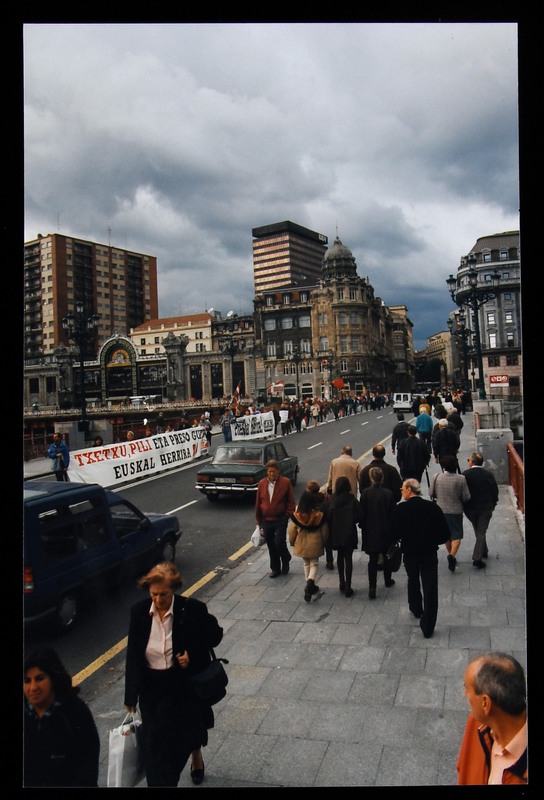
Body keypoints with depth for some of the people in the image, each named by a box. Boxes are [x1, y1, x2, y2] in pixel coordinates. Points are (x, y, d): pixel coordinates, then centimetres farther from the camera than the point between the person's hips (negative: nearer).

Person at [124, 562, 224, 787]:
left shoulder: (192, 609, -19)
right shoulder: (139, 611, -11)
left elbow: (215, 634, -4)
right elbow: (133, 655, -3)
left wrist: (192, 654, -19)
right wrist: (131, 696, 0)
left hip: (185, 684, -1)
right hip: (152, 687, 1)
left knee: (189, 729, 19)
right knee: (155, 742, 8)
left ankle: (196, 756, 52)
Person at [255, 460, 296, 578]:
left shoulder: (285, 482, -5)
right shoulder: (262, 483, 4)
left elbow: (291, 501, -1)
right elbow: (258, 503, 9)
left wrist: (288, 515, -8)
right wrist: (259, 520, 10)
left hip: (280, 519, -3)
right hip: (266, 520, 4)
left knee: (279, 542, -9)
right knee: (271, 546, 10)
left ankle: (286, 561, 21)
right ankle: (275, 569, 24)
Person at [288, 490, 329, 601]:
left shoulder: (296, 515, -13)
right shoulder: (319, 515, -14)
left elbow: (291, 531, -6)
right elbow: (324, 531, -4)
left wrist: (292, 542, 12)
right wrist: (324, 543, 13)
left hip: (301, 545, 2)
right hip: (315, 545, -2)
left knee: (306, 564, 20)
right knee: (314, 564, 12)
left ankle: (310, 587, 28)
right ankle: (310, 581, -13)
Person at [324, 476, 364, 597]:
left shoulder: (331, 499, -9)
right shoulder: (352, 500, -13)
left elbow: (326, 516, -10)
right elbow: (359, 516, -15)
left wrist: (332, 526, 6)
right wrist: (352, 521, 5)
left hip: (335, 533, 2)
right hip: (349, 533, -2)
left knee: (340, 556, 20)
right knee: (348, 558, 5)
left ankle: (342, 583, 27)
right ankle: (347, 587, 4)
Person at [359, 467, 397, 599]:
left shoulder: (365, 493, -11)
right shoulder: (388, 494, -12)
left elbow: (362, 512, -6)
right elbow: (393, 513, -7)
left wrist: (363, 527, 8)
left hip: (371, 532, 0)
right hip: (386, 531, 0)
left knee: (373, 559, 2)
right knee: (387, 556, 20)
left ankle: (372, 587, -5)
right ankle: (388, 580, 36)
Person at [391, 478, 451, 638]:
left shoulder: (400, 509, -15)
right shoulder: (433, 508, -9)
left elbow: (394, 534, -14)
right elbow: (445, 534, -7)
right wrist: (431, 541, 9)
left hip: (410, 553, 0)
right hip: (429, 553, 0)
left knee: (413, 583, 25)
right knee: (430, 590, 5)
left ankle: (417, 610, 46)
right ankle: (427, 627, 8)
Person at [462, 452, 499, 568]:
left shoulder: (465, 474, -13)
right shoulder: (489, 474, -7)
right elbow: (495, 490, -1)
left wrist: (463, 506, 5)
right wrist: (493, 504, 14)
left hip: (470, 508, 0)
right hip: (486, 508, 0)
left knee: (478, 531, 22)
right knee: (481, 532, 3)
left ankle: (483, 551, 36)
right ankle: (477, 558, -5)